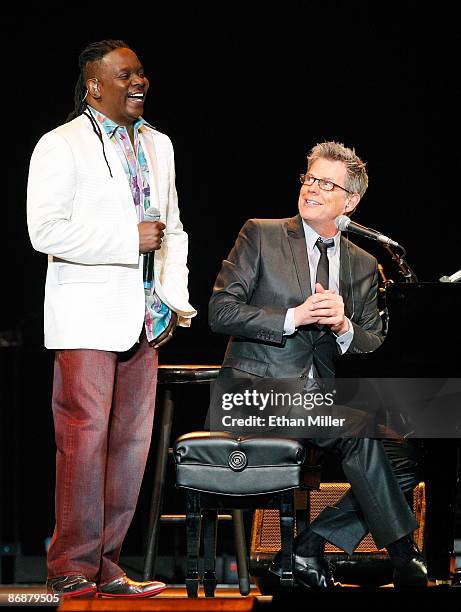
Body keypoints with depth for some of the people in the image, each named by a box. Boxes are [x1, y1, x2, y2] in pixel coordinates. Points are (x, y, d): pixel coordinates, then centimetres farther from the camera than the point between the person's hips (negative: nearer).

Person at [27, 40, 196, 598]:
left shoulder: (157, 145, 17)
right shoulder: (61, 146, -5)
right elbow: (46, 231, -15)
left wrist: (175, 295, 9)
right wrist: (131, 239, -14)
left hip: (143, 319, 7)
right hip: (87, 316, -7)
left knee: (131, 442, 5)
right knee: (85, 440, -9)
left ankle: (106, 566, 12)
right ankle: (72, 570, -3)